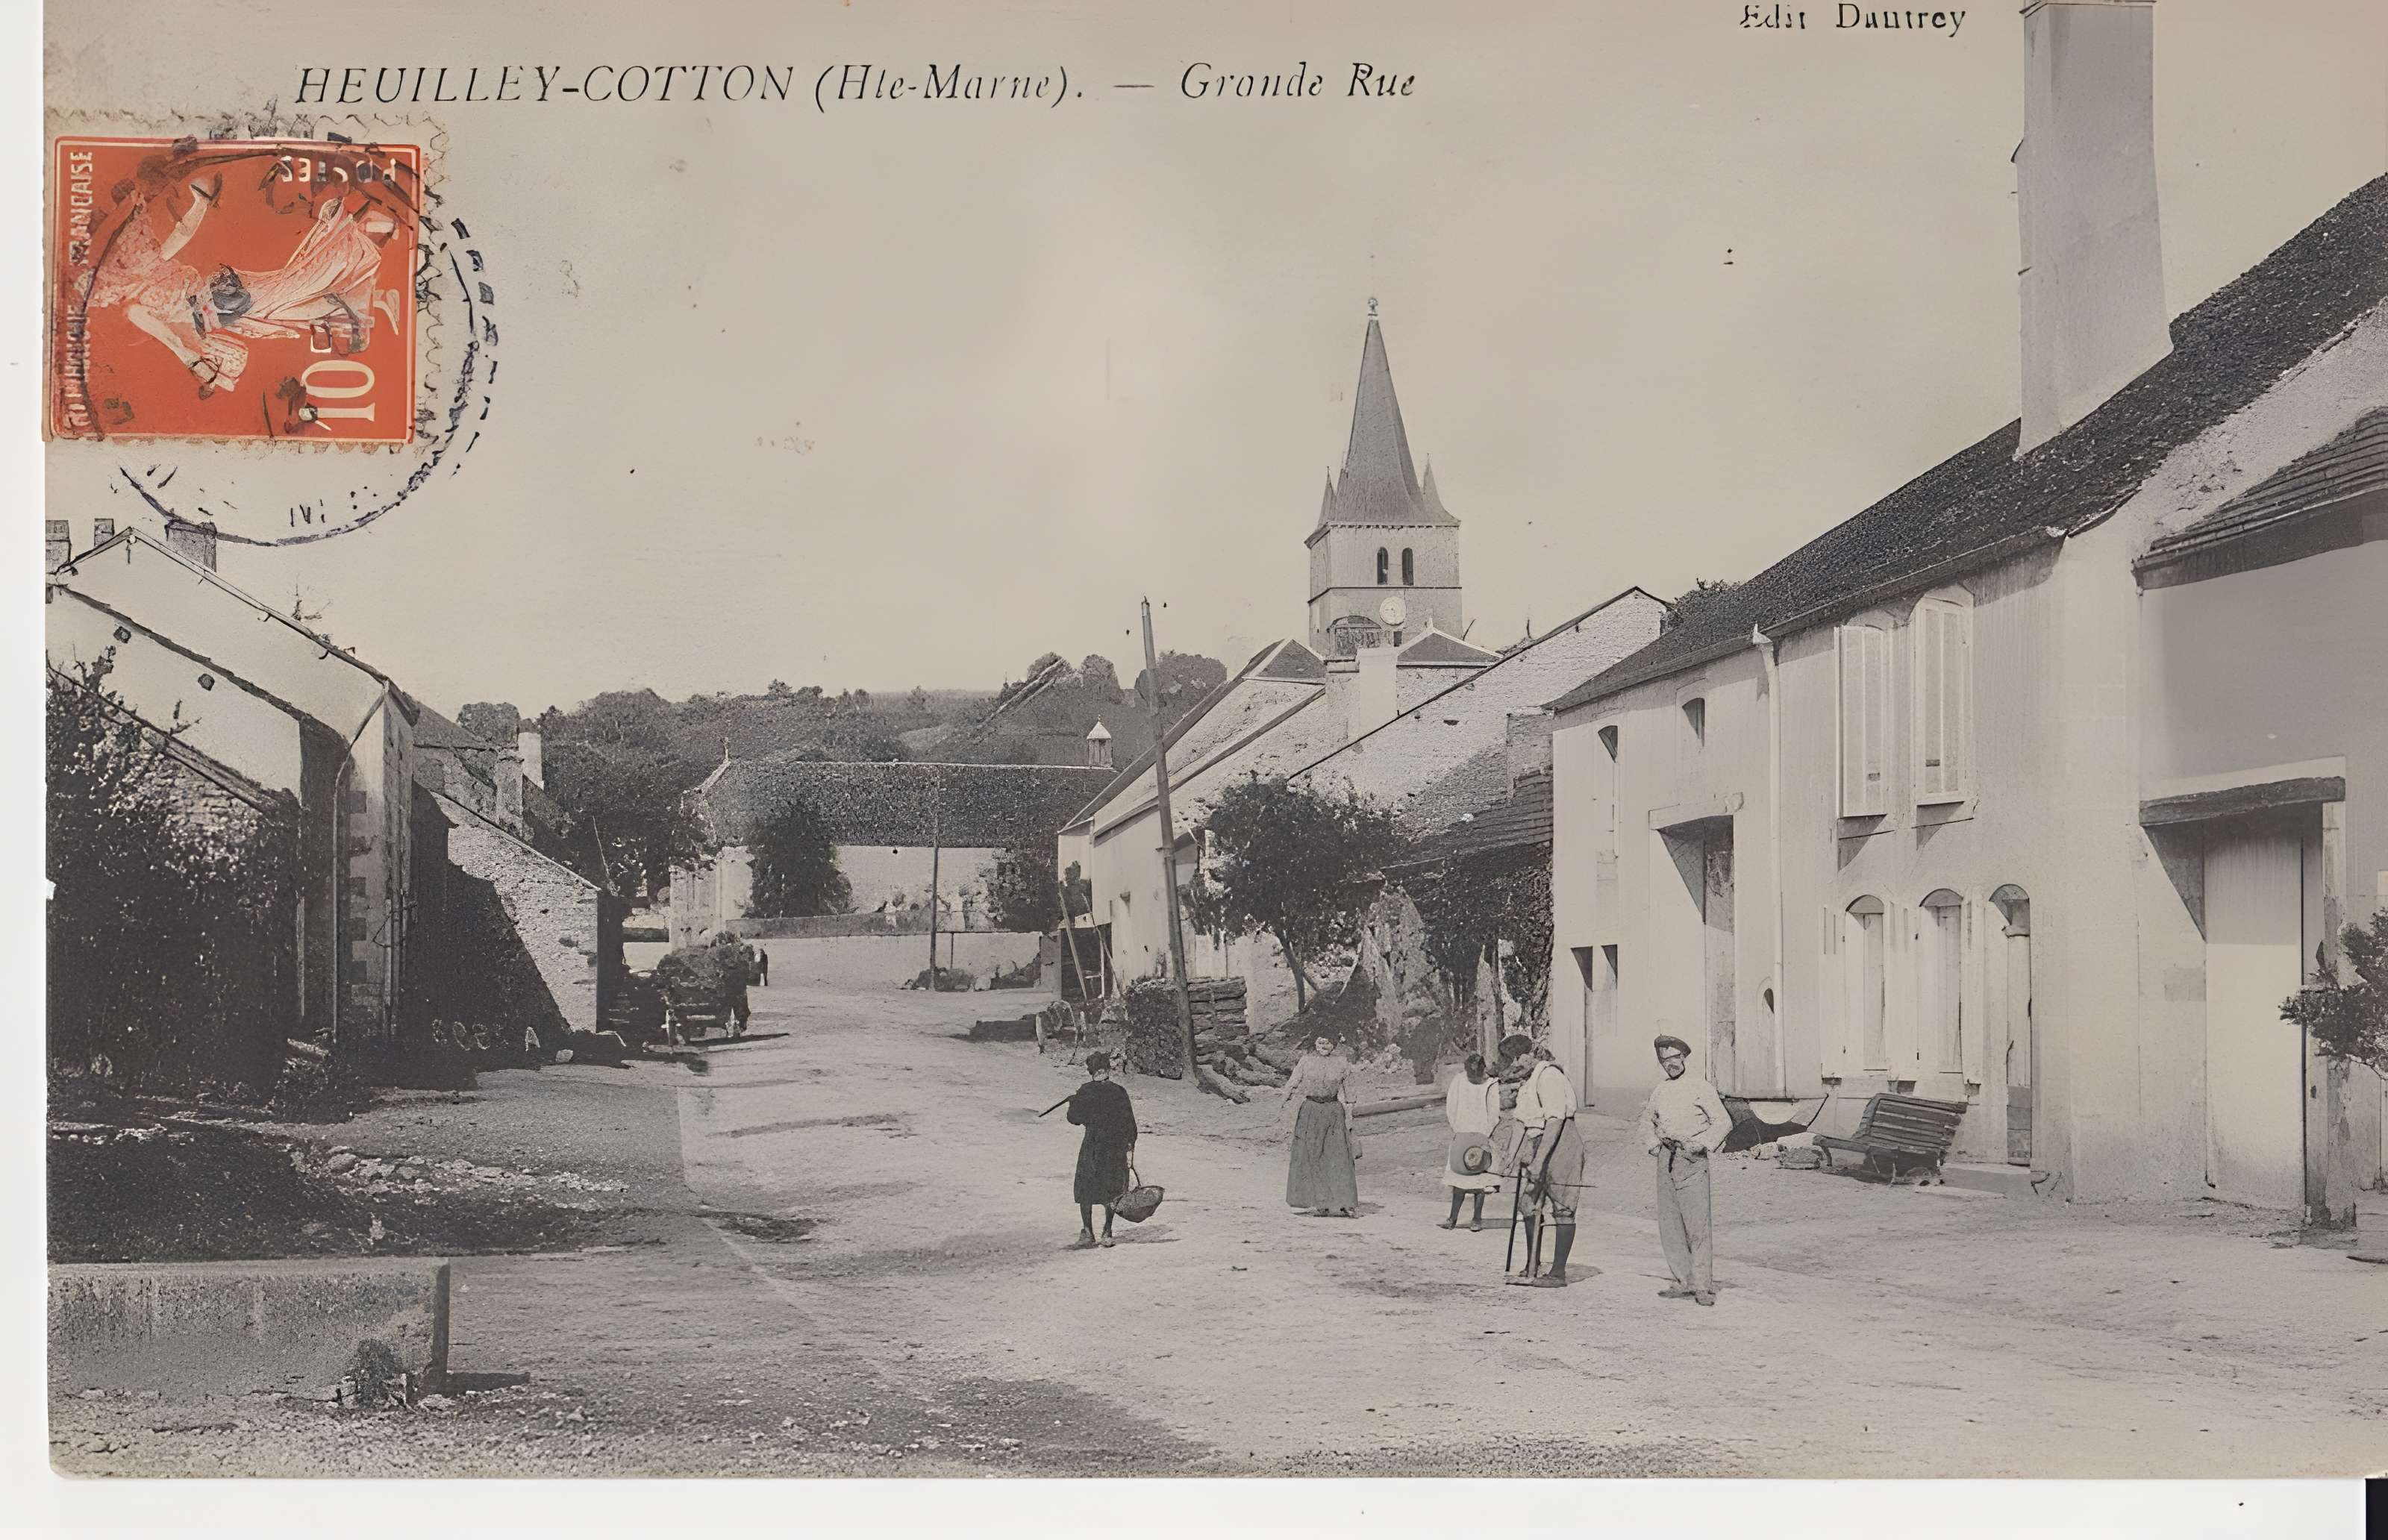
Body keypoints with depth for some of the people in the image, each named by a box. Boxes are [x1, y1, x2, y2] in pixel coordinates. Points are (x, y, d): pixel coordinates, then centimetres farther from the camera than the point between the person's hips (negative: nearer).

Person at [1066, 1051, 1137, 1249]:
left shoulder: (1085, 1091, -8)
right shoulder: (1119, 1091, 0)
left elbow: (1074, 1118, -3)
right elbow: (1129, 1121, 0)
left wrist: (1073, 1101, 16)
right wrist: (1130, 1147, 5)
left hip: (1093, 1146, -3)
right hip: (1116, 1147, 3)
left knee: (1086, 1191, 4)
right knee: (1111, 1191, 13)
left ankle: (1088, 1234, -4)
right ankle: (1107, 1233, 12)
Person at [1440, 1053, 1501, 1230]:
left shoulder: (1491, 1086, -4)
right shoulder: (1458, 1081, 2)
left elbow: (1494, 1115, -5)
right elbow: (1450, 1109, 4)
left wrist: (1485, 1136, -10)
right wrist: (1456, 1131, -3)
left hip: (1482, 1135, -1)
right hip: (1461, 1135, 2)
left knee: (1480, 1177, -4)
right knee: (1459, 1176, 0)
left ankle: (1477, 1219, 0)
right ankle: (1453, 1218, 3)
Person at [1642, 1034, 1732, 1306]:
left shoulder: (1700, 1087, -2)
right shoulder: (1660, 1091, 15)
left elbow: (1723, 1122, -6)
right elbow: (1648, 1120, 30)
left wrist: (1701, 1145, -15)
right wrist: (1652, 1144, 13)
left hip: (1691, 1160, -7)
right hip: (1666, 1159, 7)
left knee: (1697, 1223, -11)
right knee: (1669, 1225, 5)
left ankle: (1704, 1286, -11)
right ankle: (1684, 1282, 10)